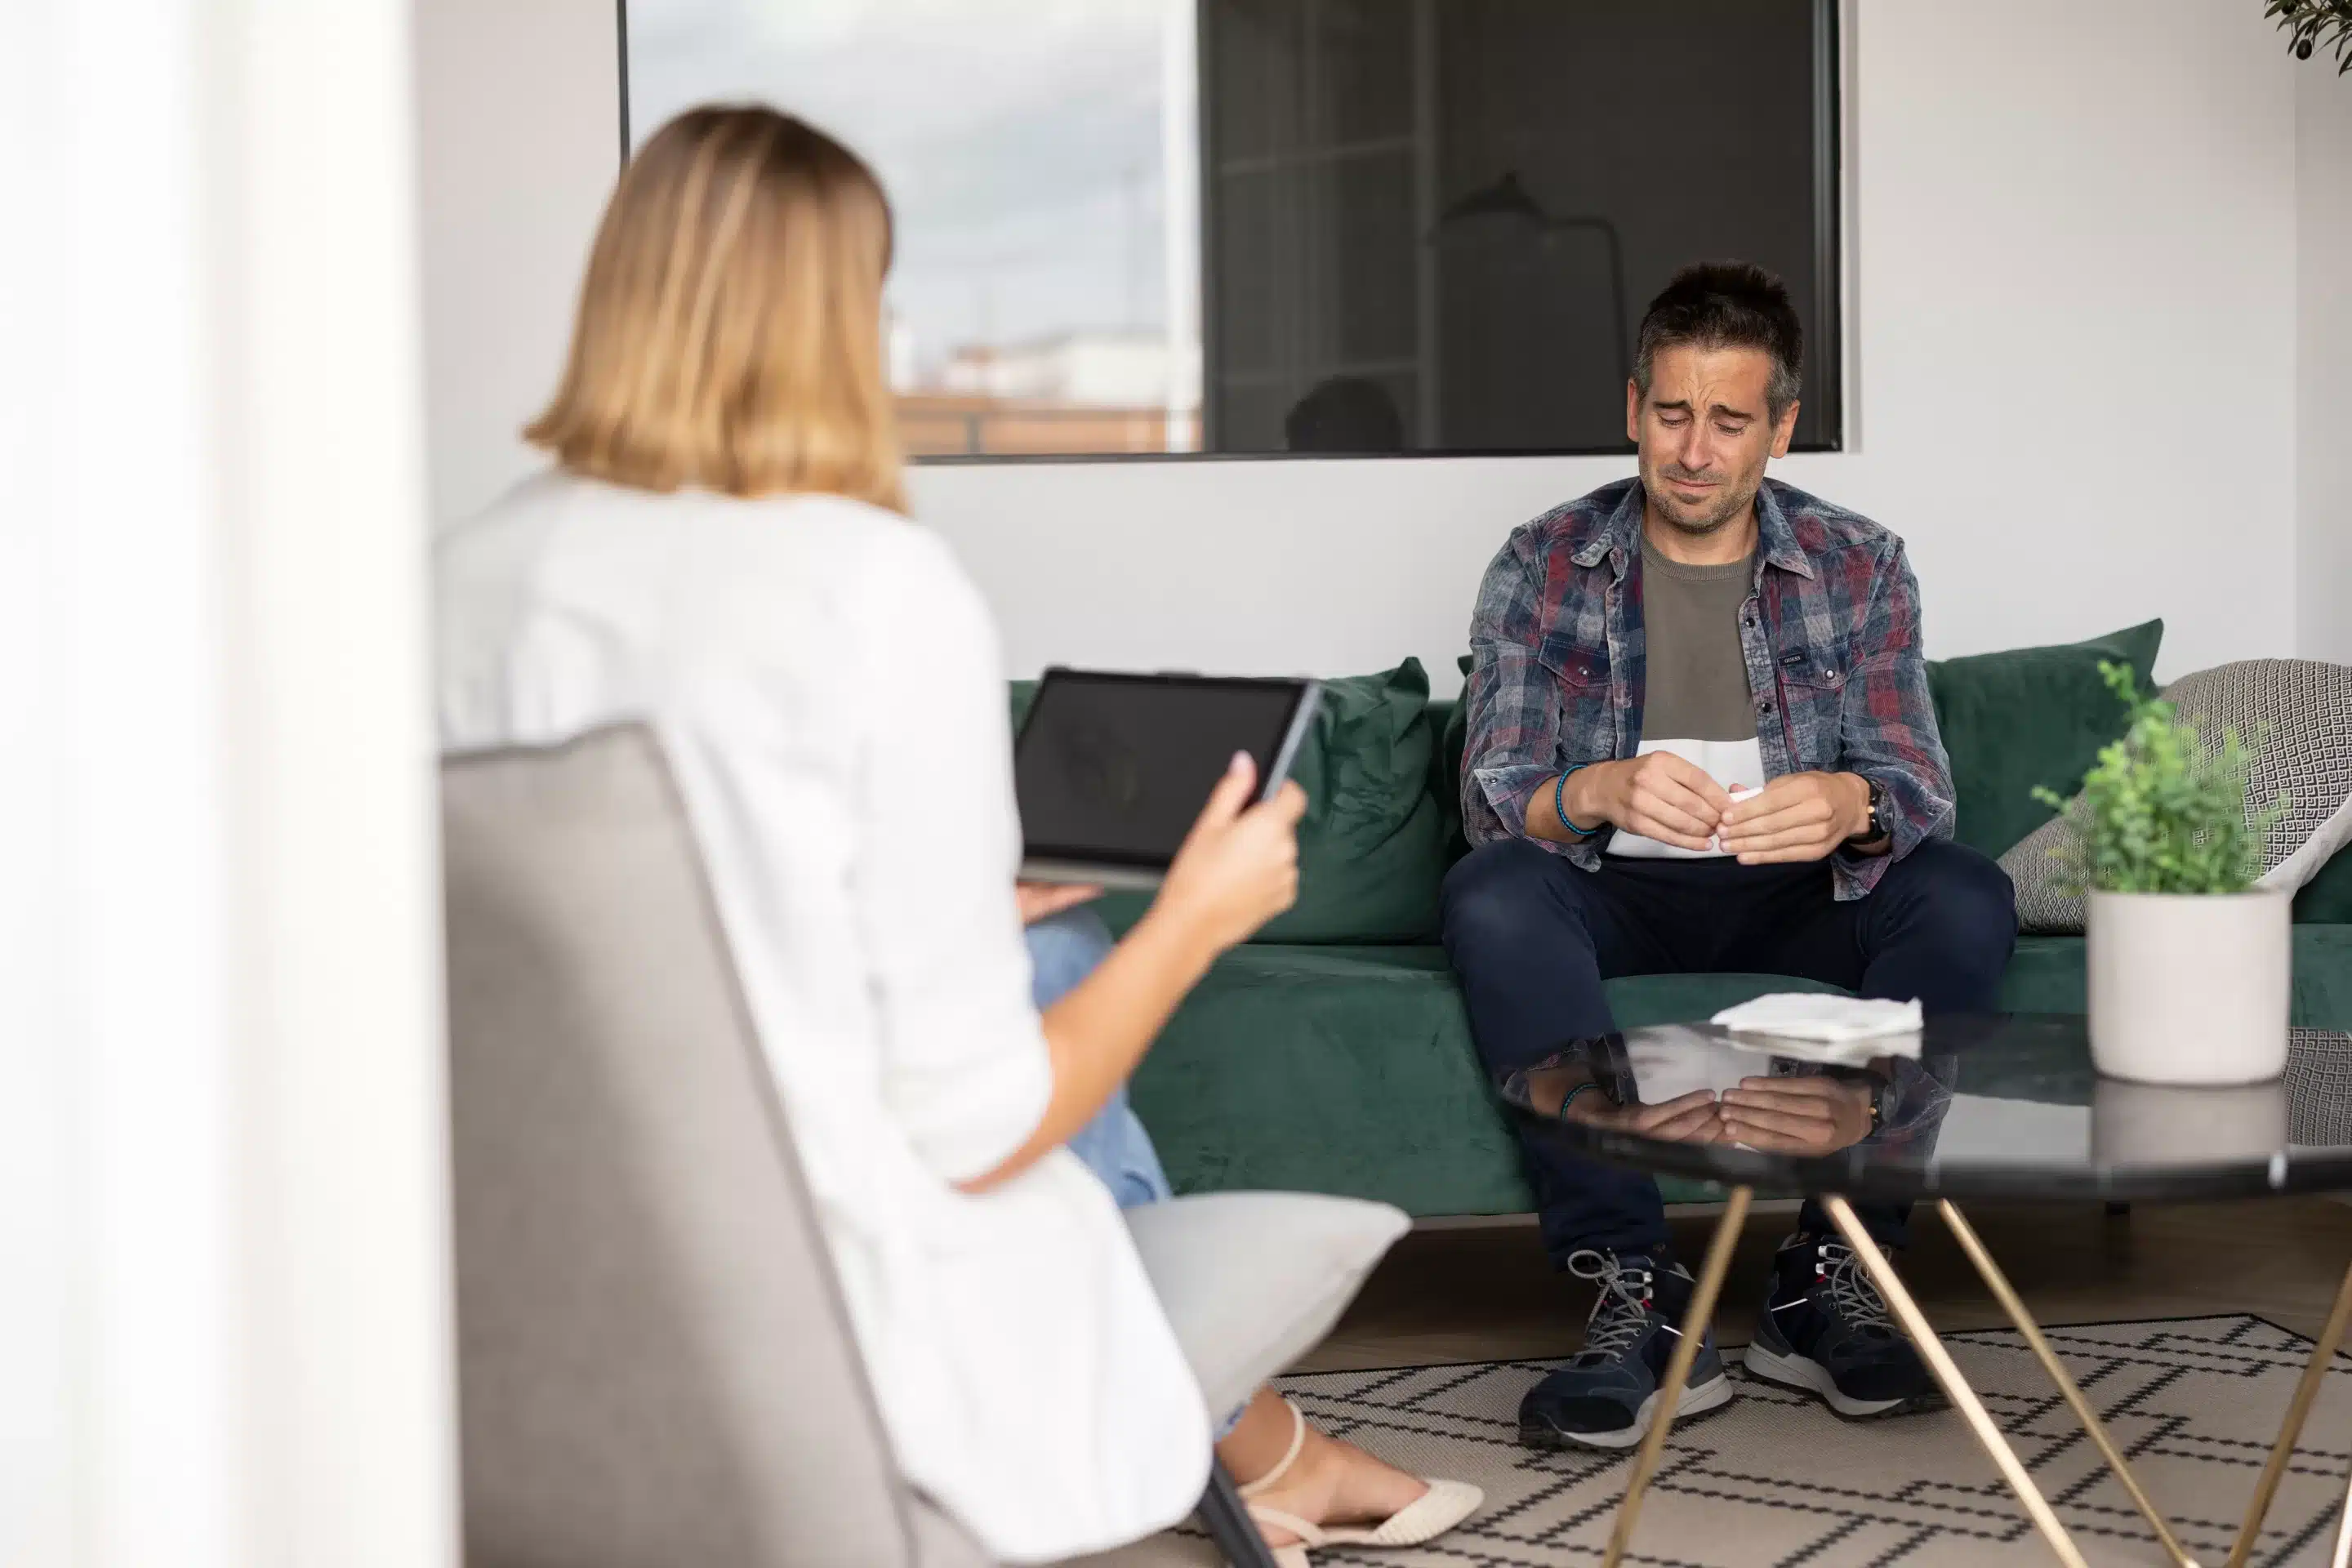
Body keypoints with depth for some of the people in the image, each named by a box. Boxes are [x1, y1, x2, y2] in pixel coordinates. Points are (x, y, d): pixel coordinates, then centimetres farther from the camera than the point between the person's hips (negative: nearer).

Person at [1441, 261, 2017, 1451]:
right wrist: (1603, 790, -37)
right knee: (1490, 898, -33)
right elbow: (1491, 796, -12)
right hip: (1612, 897, -1)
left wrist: (1849, 805, -35)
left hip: (1796, 898, 1)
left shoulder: (1859, 568, 2)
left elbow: (1920, 787, -9)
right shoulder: (1544, 568, -2)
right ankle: (1635, 1293, -36)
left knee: (1965, 899, -28)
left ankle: (1830, 1273, -23)